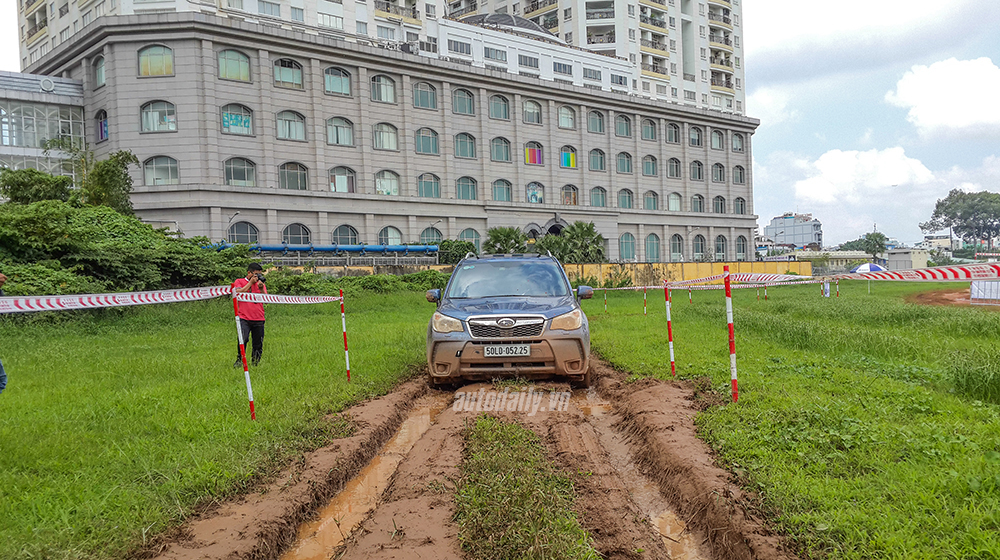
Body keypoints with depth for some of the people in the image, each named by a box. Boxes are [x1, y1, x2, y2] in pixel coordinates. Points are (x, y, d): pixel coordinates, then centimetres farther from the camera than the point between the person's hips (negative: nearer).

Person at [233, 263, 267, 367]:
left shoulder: (261, 284, 17)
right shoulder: (239, 282, 10)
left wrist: (261, 288, -6)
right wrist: (251, 282, -6)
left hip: (259, 319, 3)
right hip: (244, 319, -3)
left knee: (258, 344, 3)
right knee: (243, 339, -22)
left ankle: (255, 362, 16)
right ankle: (239, 360, -6)